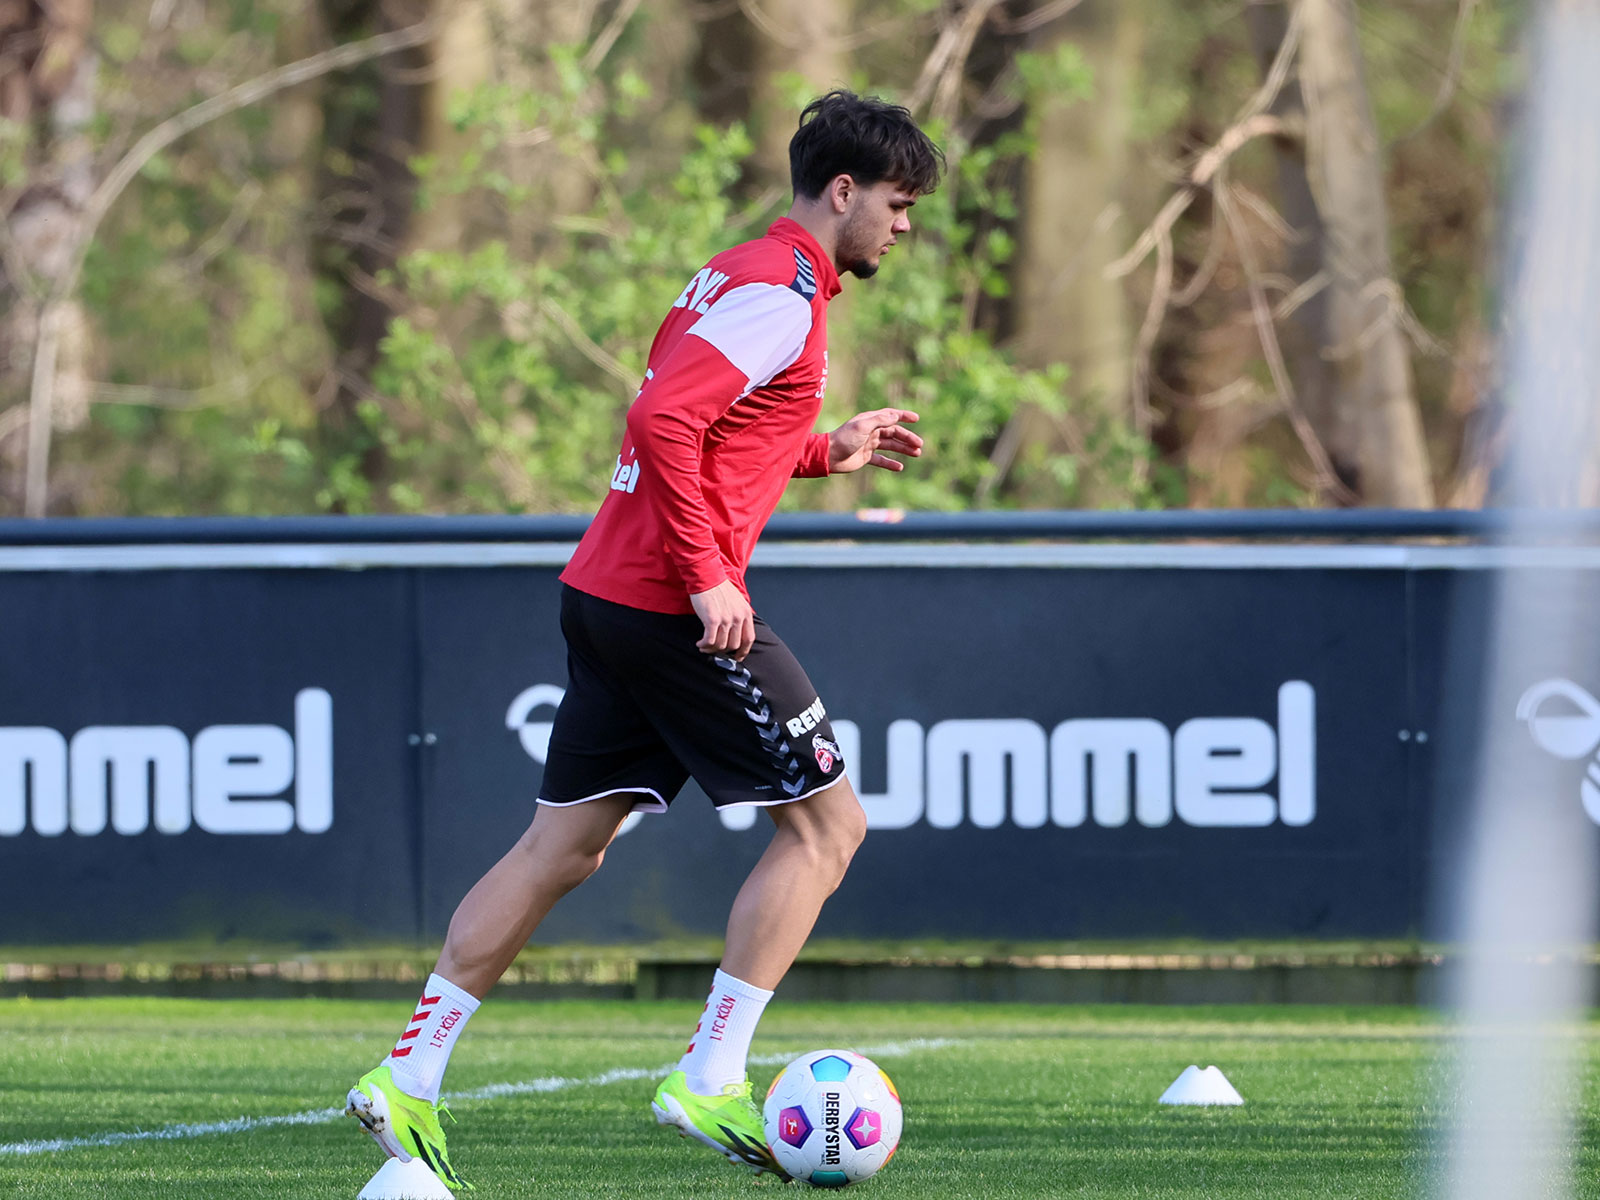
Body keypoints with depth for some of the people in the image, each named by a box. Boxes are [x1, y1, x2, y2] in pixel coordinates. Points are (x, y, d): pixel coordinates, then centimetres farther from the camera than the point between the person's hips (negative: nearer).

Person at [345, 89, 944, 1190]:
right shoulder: (781, 294, -12)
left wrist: (828, 450, 25)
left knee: (562, 848, 11)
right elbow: (665, 420, -23)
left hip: (609, 593, 10)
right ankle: (711, 1081, -7)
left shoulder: (743, 277, 20)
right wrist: (706, 577, -23)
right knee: (827, 823, -3)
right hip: (672, 603, -10)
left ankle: (410, 1075, 8)